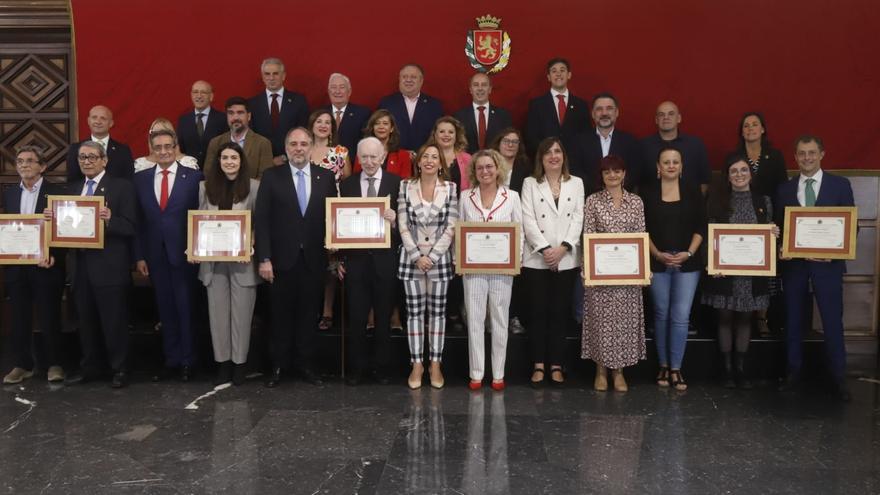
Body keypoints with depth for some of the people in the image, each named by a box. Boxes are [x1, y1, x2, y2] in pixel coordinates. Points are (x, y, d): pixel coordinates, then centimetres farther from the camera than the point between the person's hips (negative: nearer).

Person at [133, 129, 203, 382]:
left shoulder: (193, 177, -3)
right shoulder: (141, 179, 7)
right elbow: (138, 220, 6)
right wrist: (139, 256, 2)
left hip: (184, 254, -3)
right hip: (155, 255, 3)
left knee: (186, 308, 4)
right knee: (165, 309, 10)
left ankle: (188, 361, 14)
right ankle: (171, 360, 19)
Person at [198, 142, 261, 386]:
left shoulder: (254, 187, -3)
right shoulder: (206, 187, 7)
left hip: (244, 260, -3)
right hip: (214, 260, 3)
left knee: (242, 312, 5)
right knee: (218, 312, 9)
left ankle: (239, 362, 17)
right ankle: (222, 362, 20)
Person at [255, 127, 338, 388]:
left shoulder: (326, 177, 5)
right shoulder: (272, 177, 0)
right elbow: (261, 219, -4)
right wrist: (264, 259, -10)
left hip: (313, 259, 1)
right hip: (282, 259, -1)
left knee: (309, 314, 8)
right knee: (281, 315, 7)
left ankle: (306, 364, 20)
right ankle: (278, 365, 19)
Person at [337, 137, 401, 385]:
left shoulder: (396, 183, 1)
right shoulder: (347, 184, 7)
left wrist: (395, 220, -21)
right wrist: (339, 258, 3)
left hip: (384, 259, -1)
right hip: (355, 259, 1)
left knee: (383, 318, 8)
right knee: (356, 317, 5)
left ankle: (381, 368, 20)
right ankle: (357, 368, 16)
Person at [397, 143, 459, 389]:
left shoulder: (450, 188, 1)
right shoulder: (406, 187, 2)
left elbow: (451, 227, -3)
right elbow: (403, 226, -2)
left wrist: (432, 256, -10)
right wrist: (417, 256, -10)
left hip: (440, 258, 0)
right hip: (411, 258, 0)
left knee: (437, 311, 5)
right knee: (414, 311, 3)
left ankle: (435, 364, 14)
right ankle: (416, 365, 12)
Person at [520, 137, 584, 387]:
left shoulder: (576, 183, 11)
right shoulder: (530, 183, 6)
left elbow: (578, 219, 2)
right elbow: (528, 220, -3)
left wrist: (563, 247, -11)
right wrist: (545, 249, -14)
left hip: (566, 260, 1)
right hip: (536, 259, -1)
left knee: (560, 312, 4)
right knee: (538, 311, 0)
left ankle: (556, 365, 9)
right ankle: (538, 365, 6)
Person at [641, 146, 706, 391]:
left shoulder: (693, 191, 4)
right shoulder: (647, 193, 2)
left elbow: (701, 226, 4)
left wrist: (689, 253, -8)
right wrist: (657, 254, -9)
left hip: (687, 263, 0)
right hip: (658, 263, 0)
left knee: (681, 316, -4)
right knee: (662, 315, 7)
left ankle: (675, 369, 4)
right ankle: (663, 366, 17)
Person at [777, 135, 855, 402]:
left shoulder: (840, 185, 2)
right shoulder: (785, 189, 8)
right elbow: (778, 227, 9)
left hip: (827, 263, -2)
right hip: (794, 263, 2)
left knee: (832, 321, -1)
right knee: (793, 320, 9)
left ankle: (839, 378, 9)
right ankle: (794, 372, 21)